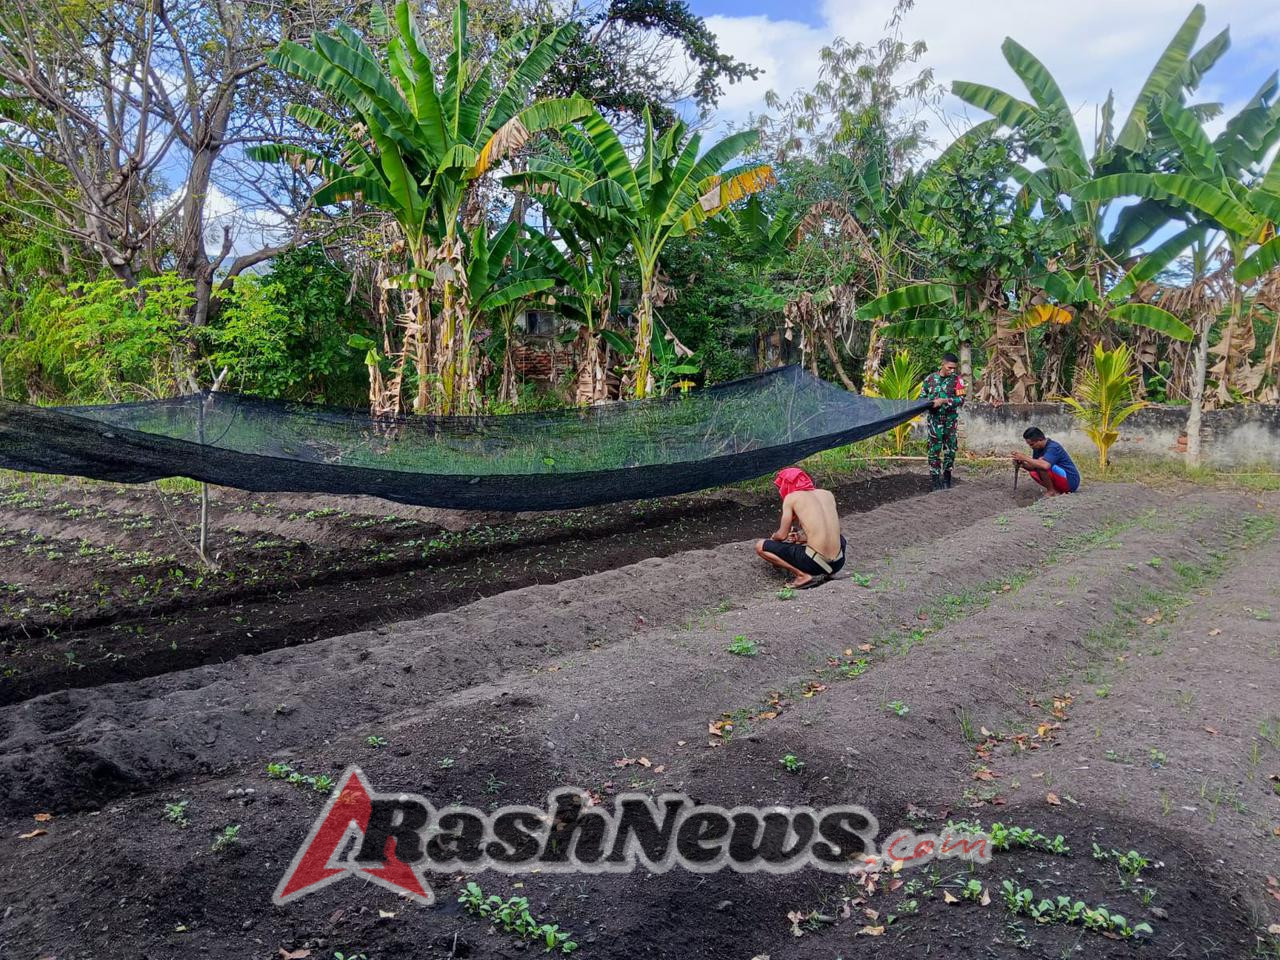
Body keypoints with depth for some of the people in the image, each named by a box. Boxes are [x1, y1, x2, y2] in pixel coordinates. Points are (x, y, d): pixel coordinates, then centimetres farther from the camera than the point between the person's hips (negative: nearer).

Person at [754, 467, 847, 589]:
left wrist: (773, 537, 26)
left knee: (760, 546, 8)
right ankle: (824, 574, 13)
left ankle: (803, 575, -3)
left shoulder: (791, 497, 1)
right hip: (837, 563, 5)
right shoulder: (828, 494, 14)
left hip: (815, 562, -5)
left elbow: (782, 535, 3)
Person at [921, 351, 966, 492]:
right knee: (934, 449, -2)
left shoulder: (957, 379, -2)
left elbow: (961, 400, -9)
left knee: (950, 449, 5)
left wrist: (944, 400, -21)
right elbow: (922, 397, 11)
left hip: (951, 420, 0)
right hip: (934, 419, 0)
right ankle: (935, 481, 3)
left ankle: (946, 479, 19)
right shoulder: (930, 378, 2)